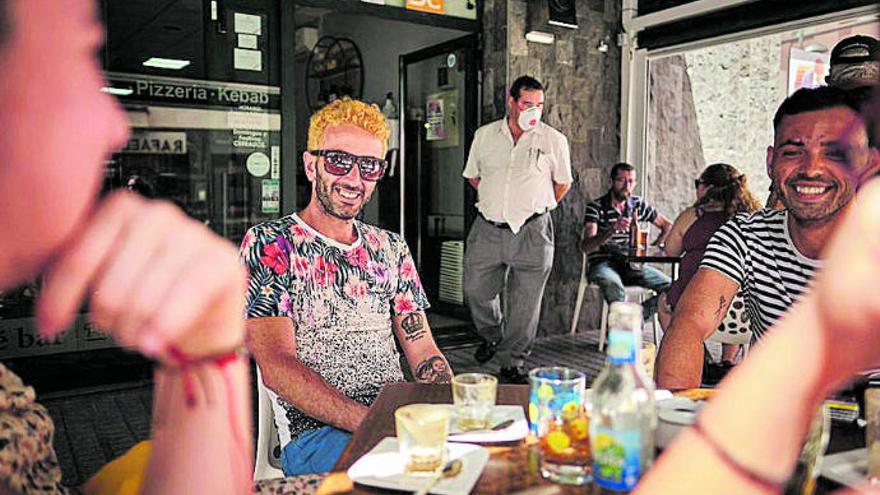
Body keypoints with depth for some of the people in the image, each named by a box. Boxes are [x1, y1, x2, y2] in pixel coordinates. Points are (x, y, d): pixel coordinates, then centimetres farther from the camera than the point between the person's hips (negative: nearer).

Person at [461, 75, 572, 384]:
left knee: (525, 303, 1)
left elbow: (563, 183, 14)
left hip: (532, 232, -2)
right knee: (476, 290, 7)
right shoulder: (484, 135, 7)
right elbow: (473, 176, 20)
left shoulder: (554, 140, 2)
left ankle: (512, 364, 16)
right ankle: (492, 337, 37)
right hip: (487, 229, 2)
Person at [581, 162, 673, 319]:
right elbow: (586, 247, -15)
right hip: (603, 263, -4)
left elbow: (668, 226, 26)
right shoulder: (596, 207, -1)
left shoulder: (639, 204, 13)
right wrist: (612, 230, -32)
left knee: (669, 286, -20)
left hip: (631, 264, 5)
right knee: (613, 285, -40)